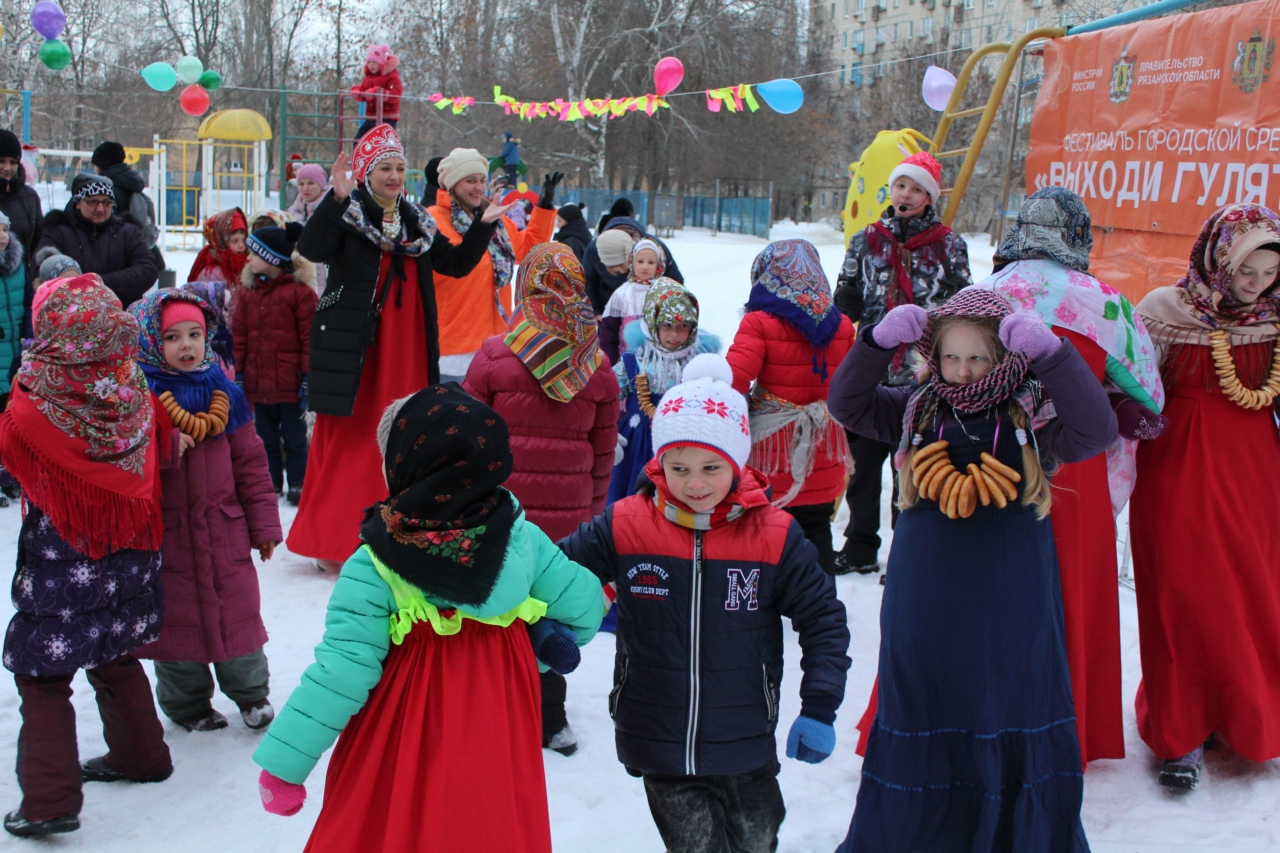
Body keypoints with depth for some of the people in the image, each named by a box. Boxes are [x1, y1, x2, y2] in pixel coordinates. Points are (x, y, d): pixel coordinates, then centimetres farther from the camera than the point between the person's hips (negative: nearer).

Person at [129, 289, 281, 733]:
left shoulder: (223, 392, 4)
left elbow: (250, 462, 7)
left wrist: (264, 524, 6)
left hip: (225, 529, 3)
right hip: (168, 535, -2)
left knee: (237, 611, 12)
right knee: (178, 620, 8)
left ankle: (251, 692, 32)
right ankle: (187, 704, 27)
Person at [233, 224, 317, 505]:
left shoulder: (300, 291, -9)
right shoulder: (248, 290, 8)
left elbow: (310, 337, -9)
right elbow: (239, 334, 9)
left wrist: (308, 375, -11)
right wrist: (237, 371, 4)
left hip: (290, 383, -6)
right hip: (258, 381, 6)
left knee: (294, 437, 5)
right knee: (265, 436, 15)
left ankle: (298, 483, 15)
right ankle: (271, 482, 26)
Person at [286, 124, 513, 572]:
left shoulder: (417, 222, 14)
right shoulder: (345, 213, -5)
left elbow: (455, 263, 17)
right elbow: (311, 249, -23)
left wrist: (483, 226, 6)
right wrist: (337, 198, -33)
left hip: (406, 349, 6)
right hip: (355, 347, -6)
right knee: (350, 438, -2)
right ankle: (333, 541, 7)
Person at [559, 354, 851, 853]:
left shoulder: (773, 535, -8)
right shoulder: (626, 527, -9)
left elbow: (823, 617, 0)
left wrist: (820, 709, -4)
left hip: (745, 750, 1)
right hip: (659, 749, -1)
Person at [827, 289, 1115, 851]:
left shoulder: (1033, 414, -5)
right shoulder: (917, 411, 2)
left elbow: (1096, 431, -20)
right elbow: (846, 404, 0)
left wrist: (1050, 354, -28)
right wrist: (878, 342, -14)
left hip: (1011, 616, -2)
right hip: (925, 610, 2)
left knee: (1015, 729, 10)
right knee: (918, 722, 14)